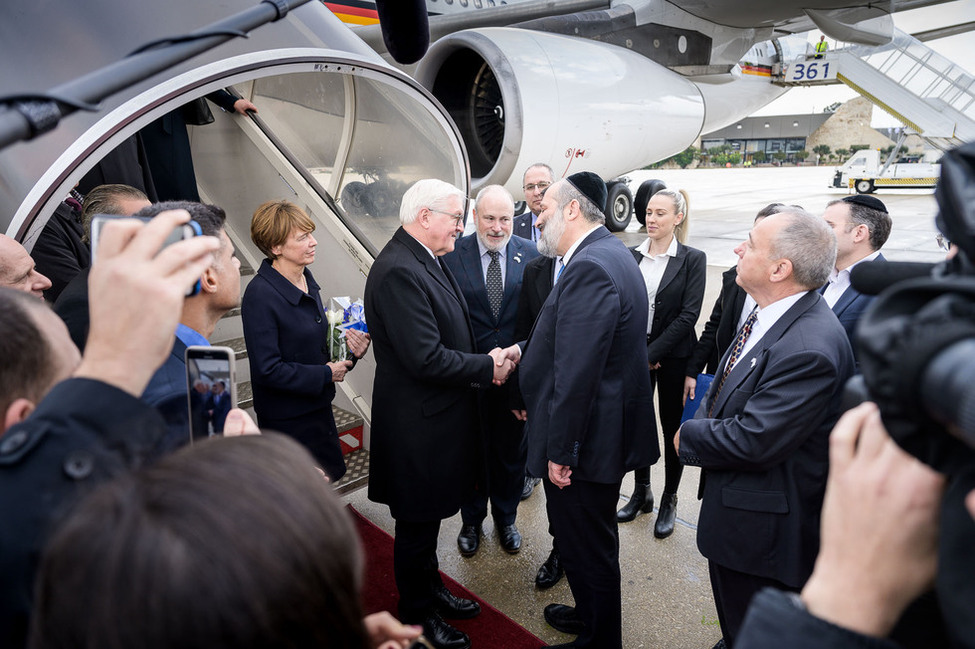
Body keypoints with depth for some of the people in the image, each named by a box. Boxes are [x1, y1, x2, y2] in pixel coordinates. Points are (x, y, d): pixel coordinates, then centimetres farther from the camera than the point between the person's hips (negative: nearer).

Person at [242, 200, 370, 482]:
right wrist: (325, 374, -17)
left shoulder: (305, 278, 2)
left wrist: (349, 348, -6)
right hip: (287, 420, -7)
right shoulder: (260, 295, -23)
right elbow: (268, 370, -24)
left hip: (317, 405, 8)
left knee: (331, 472, 20)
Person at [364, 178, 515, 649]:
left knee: (428, 516, 25)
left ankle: (432, 591, 44)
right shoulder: (398, 271, -25)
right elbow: (426, 359, -28)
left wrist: (484, 361, 0)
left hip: (439, 414, 10)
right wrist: (487, 367, -16)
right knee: (417, 522, 11)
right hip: (418, 421, -10)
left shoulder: (426, 260, 7)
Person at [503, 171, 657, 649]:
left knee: (588, 548, 9)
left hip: (588, 439, -11)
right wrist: (528, 351, 9)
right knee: (590, 541, 27)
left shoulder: (590, 268, -24)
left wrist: (560, 450, -22)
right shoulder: (609, 253, 10)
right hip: (606, 431, 11)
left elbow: (578, 372, -28)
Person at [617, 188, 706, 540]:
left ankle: (669, 500, 26)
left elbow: (689, 314, -11)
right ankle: (641, 492, 31)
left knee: (673, 429, 8)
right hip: (634, 355, 3)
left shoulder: (693, 259, -5)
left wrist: (652, 353, -14)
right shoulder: (632, 256, 3)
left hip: (672, 358, -3)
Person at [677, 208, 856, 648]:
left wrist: (688, 436, -12)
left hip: (761, 530, -9)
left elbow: (752, 442, -29)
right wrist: (704, 424, -7)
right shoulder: (768, 315, 1)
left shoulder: (810, 348, -30)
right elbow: (726, 388, 13)